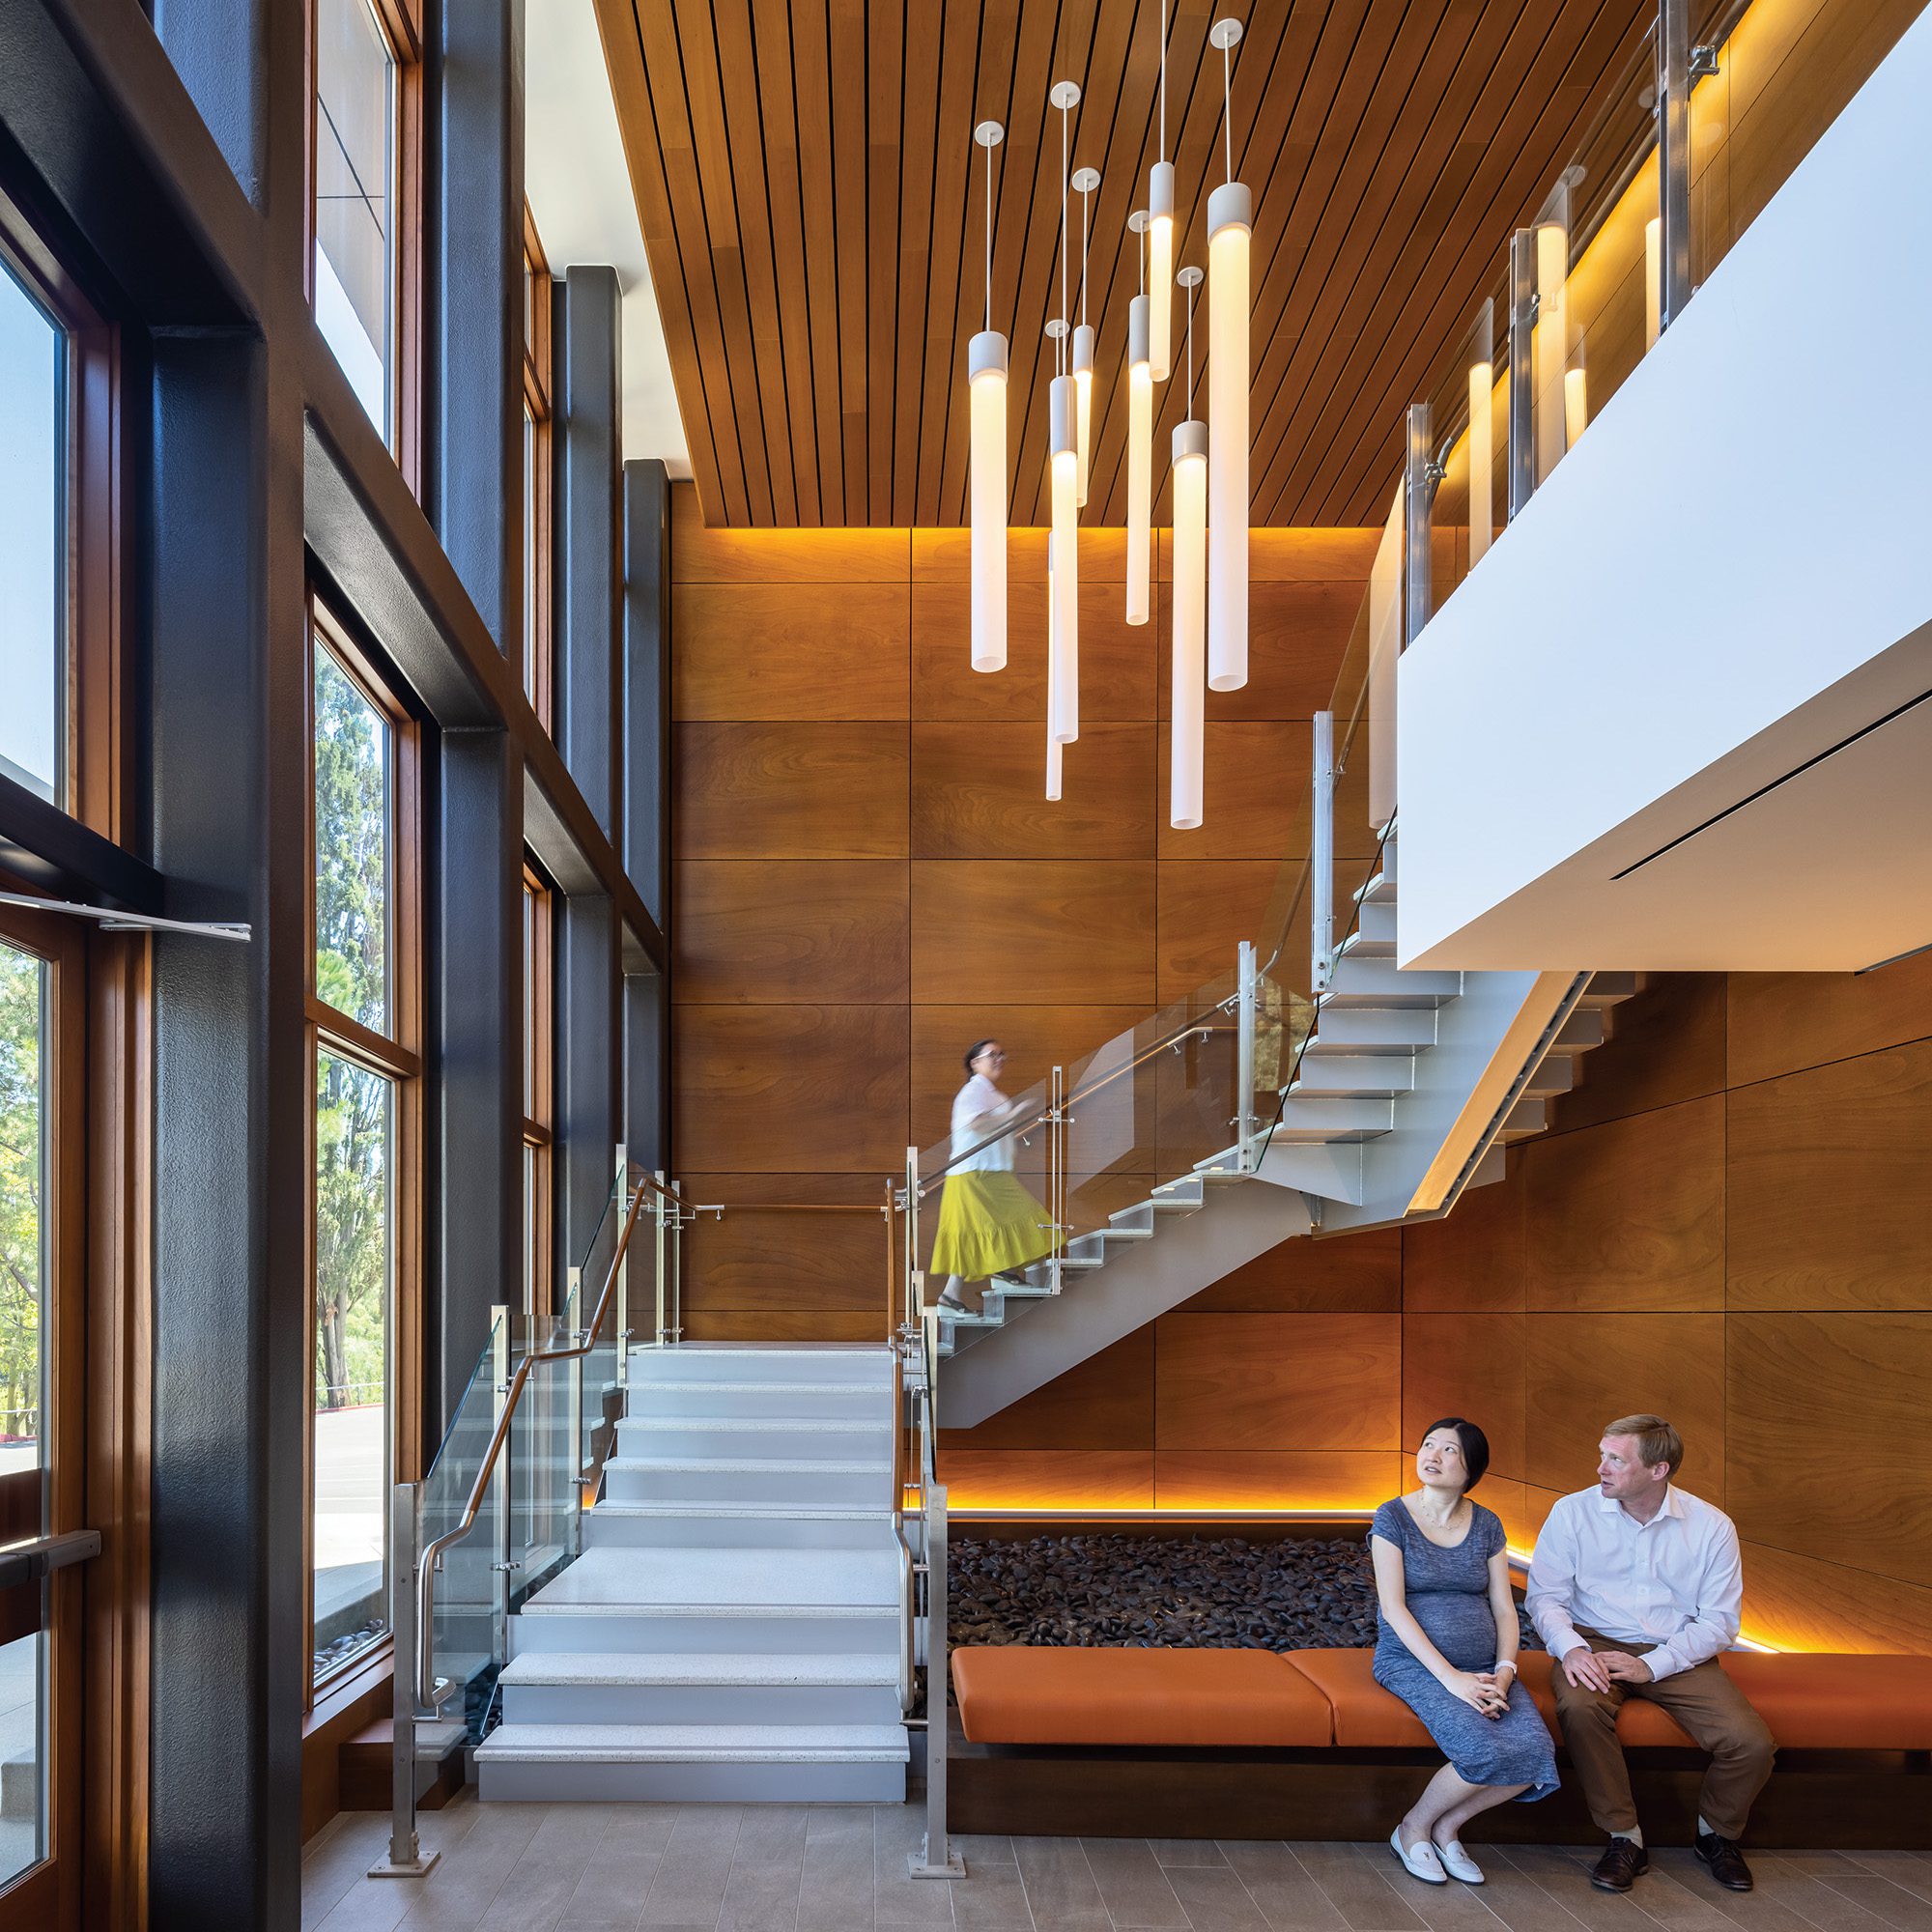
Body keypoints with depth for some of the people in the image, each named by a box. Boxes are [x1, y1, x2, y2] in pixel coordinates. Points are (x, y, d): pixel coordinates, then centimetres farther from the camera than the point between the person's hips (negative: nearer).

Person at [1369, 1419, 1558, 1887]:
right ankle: (1413, 1830, -1)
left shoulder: (1487, 1526, 10)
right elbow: (1394, 1609, -9)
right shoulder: (1393, 1518, -3)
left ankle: (1446, 1829, 1)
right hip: (1412, 1662, -4)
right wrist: (1450, 1677, -18)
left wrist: (1503, 1674, -11)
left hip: (1481, 1667, 5)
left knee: (1535, 1752, -22)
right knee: (1484, 1752, -29)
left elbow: (1504, 1609, 7)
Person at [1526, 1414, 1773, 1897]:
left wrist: (1652, 1665, -16)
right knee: (1579, 1706, -34)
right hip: (1596, 1644, -1)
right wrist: (1570, 1648, -21)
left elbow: (1720, 1621, -3)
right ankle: (1625, 1838, -14)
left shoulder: (1711, 1527, -3)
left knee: (1751, 1742, -21)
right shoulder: (1573, 1513, -2)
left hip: (1677, 1654, 1)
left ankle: (1717, 1834, 12)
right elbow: (1546, 1595, 0)